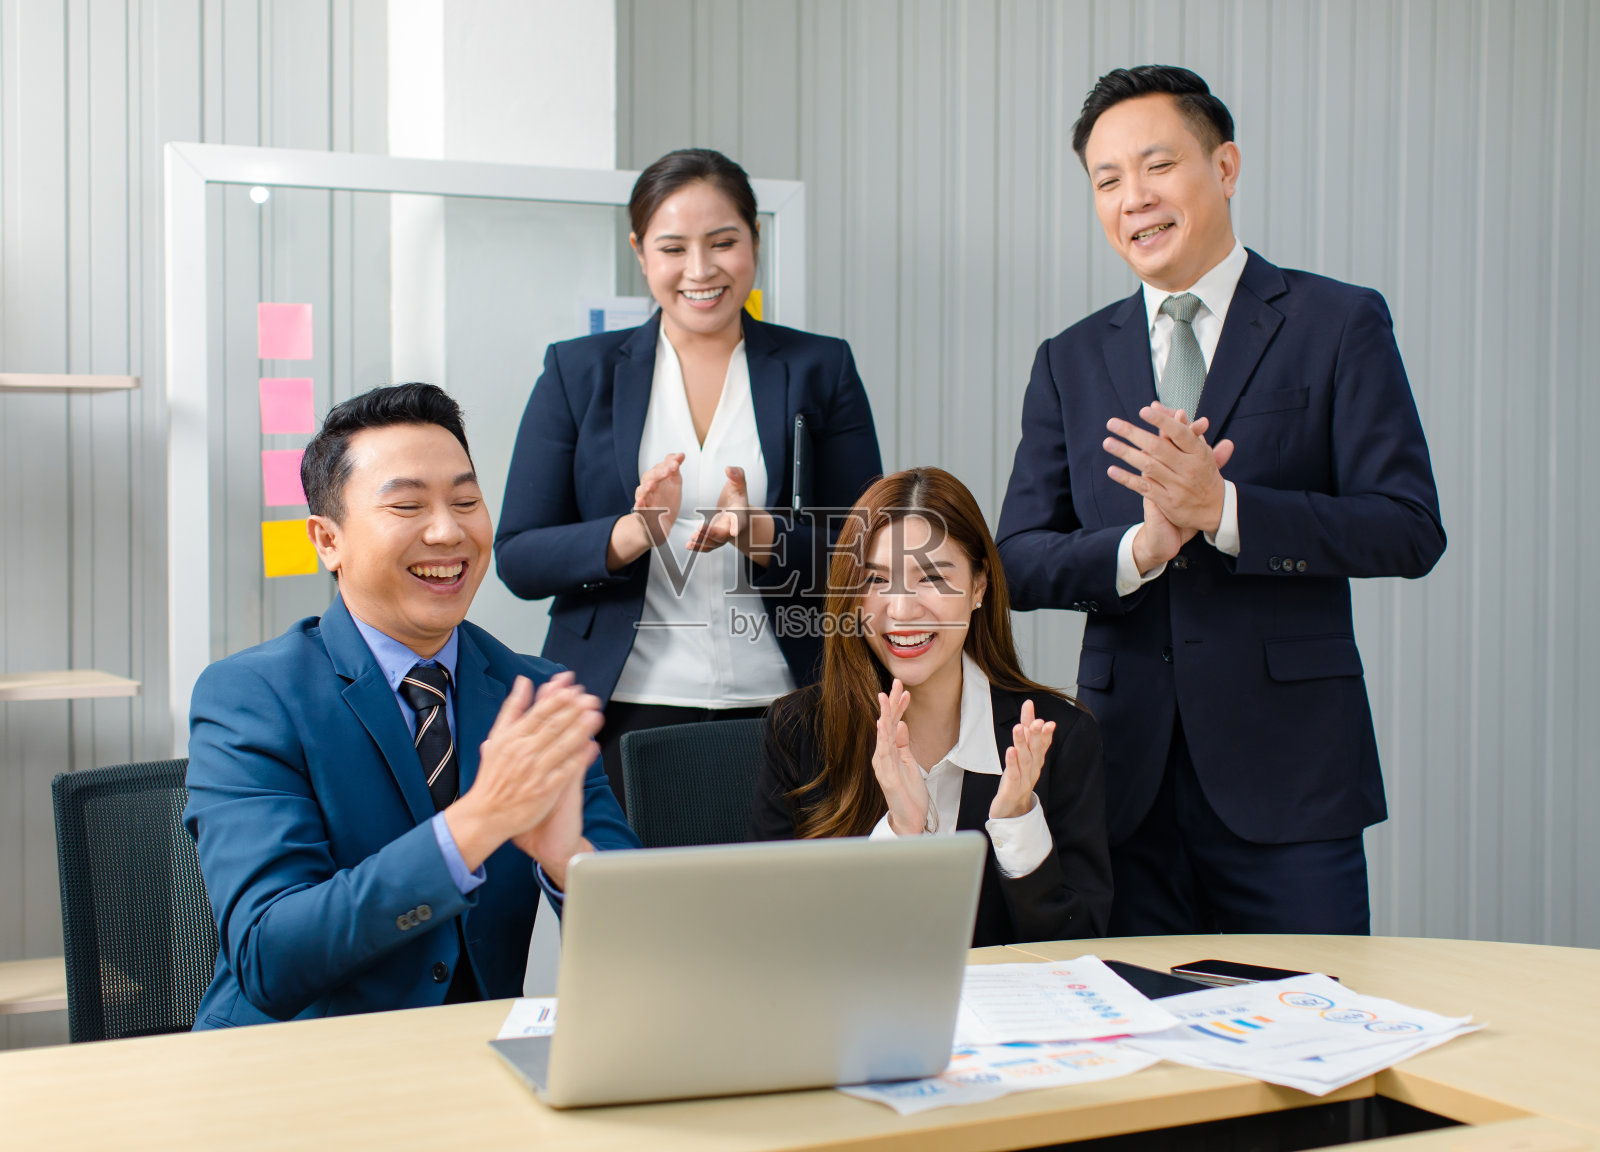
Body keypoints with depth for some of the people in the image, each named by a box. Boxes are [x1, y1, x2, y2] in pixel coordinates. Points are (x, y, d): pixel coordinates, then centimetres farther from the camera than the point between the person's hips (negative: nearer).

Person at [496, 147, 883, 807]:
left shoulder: (821, 370, 8)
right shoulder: (577, 373, 7)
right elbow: (518, 559, 2)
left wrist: (761, 535, -16)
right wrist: (632, 533, -16)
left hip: (779, 711, 1)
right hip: (619, 714, 0)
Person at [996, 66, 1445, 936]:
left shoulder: (1338, 325, 2)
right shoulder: (1070, 361, 12)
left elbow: (1411, 530, -6)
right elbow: (1020, 560, 7)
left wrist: (1222, 507, -18)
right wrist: (1139, 547, -14)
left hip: (1285, 769, -2)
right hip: (1127, 775, 3)